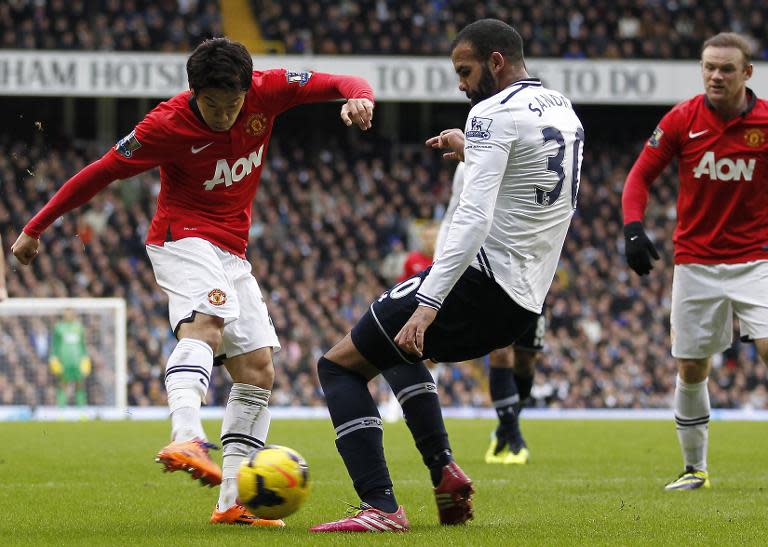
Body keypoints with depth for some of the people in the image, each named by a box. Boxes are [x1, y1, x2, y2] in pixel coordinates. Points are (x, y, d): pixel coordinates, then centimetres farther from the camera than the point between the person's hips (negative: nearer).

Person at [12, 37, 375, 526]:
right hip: (183, 239, -7)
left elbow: (337, 84, -2)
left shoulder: (267, 91, -8)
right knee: (206, 321, -36)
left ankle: (233, 502, 1)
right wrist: (35, 229, -5)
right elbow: (99, 174, -11)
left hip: (231, 253, 7)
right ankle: (186, 439, -58)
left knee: (258, 370, 1)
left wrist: (359, 97, -28)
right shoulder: (168, 126, -18)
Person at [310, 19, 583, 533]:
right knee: (397, 348, 34)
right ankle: (444, 468, 18)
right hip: (526, 302, 9)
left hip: (481, 282, -9)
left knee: (340, 364, 0)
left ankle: (380, 507, -13)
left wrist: (429, 303, -29)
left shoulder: (494, 113, -13)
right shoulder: (565, 112, 14)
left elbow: (474, 218, -24)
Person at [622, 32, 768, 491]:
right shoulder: (681, 120, -4)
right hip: (696, 261, 2)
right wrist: (633, 226, -12)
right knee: (691, 369, 5)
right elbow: (641, 176, 3)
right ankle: (695, 467, 21)